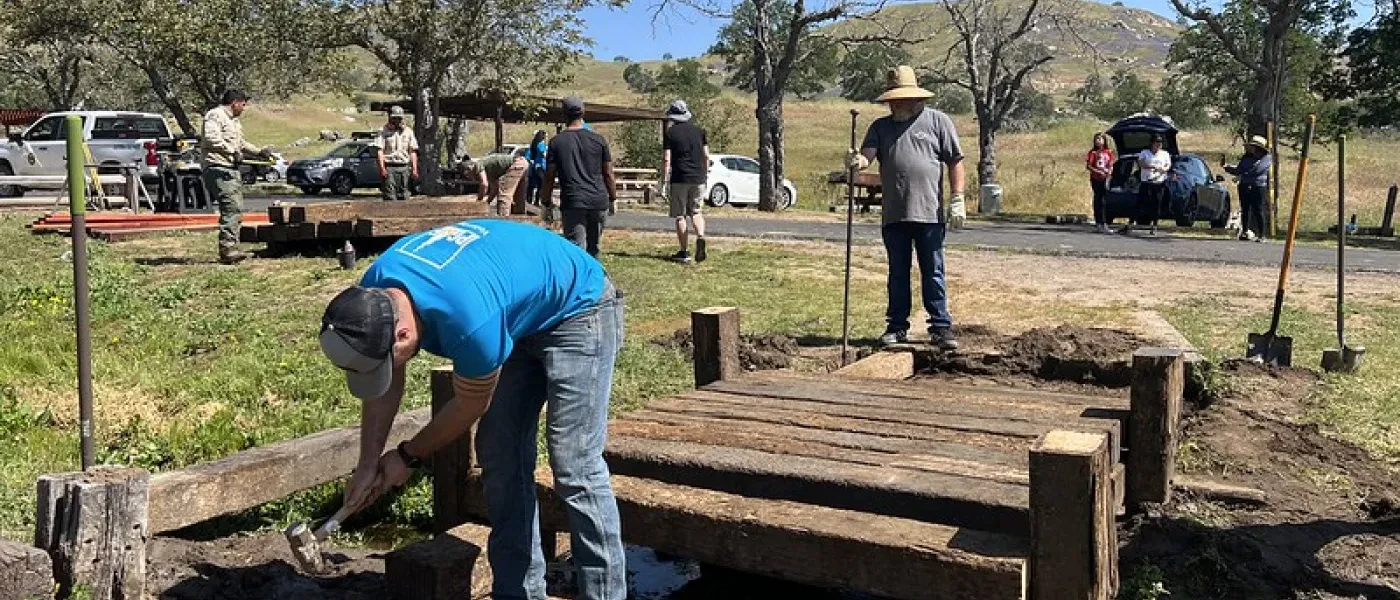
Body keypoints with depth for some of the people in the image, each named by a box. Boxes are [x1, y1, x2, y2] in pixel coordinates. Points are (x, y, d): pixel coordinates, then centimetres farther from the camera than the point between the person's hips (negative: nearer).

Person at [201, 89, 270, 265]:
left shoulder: (234, 121, 26)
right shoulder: (215, 115, -6)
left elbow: (241, 143, 39)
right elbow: (211, 138, -23)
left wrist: (259, 151, 36)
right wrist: (233, 151, -22)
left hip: (232, 169, 11)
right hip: (218, 169, -11)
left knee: (236, 210, 9)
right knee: (232, 208, -20)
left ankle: (229, 250, 13)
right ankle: (228, 249, -24)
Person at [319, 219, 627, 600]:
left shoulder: (470, 323, -39)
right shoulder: (374, 292, -16)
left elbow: (470, 407, -18)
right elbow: (385, 387, 1)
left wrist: (408, 456, -3)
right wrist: (368, 465, 4)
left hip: (579, 311, -8)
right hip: (521, 315, 8)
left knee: (574, 467, -14)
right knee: (498, 457, 4)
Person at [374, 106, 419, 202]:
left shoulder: (408, 132, 14)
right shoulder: (384, 131, 3)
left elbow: (413, 152, 12)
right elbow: (380, 151, -3)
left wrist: (414, 169, 3)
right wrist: (382, 168, -14)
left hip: (404, 168, 4)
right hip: (389, 167, -4)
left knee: (404, 196, 4)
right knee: (389, 197, -9)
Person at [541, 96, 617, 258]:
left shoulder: (556, 142, 1)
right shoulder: (598, 140, 6)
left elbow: (549, 178, 1)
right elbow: (608, 174, 9)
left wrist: (547, 205, 9)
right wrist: (613, 200, 19)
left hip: (572, 203, -3)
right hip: (599, 202, 3)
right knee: (593, 249, 17)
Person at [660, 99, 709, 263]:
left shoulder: (670, 132, -3)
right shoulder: (699, 131, 9)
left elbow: (666, 159, -8)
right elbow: (706, 155, 9)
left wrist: (664, 183, -6)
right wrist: (705, 175, 18)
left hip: (679, 178, -4)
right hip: (698, 178, 4)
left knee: (680, 215, 4)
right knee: (696, 211, 17)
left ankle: (684, 252, 6)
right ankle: (700, 237, -10)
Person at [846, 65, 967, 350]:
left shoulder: (937, 121, 5)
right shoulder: (880, 127, 14)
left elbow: (955, 162, 2)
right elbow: (867, 154, -1)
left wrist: (957, 200, -5)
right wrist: (857, 161, -26)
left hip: (929, 213, -3)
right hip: (894, 216, 3)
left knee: (933, 273, 3)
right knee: (898, 273, 10)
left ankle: (941, 326, 9)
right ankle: (897, 326, 18)